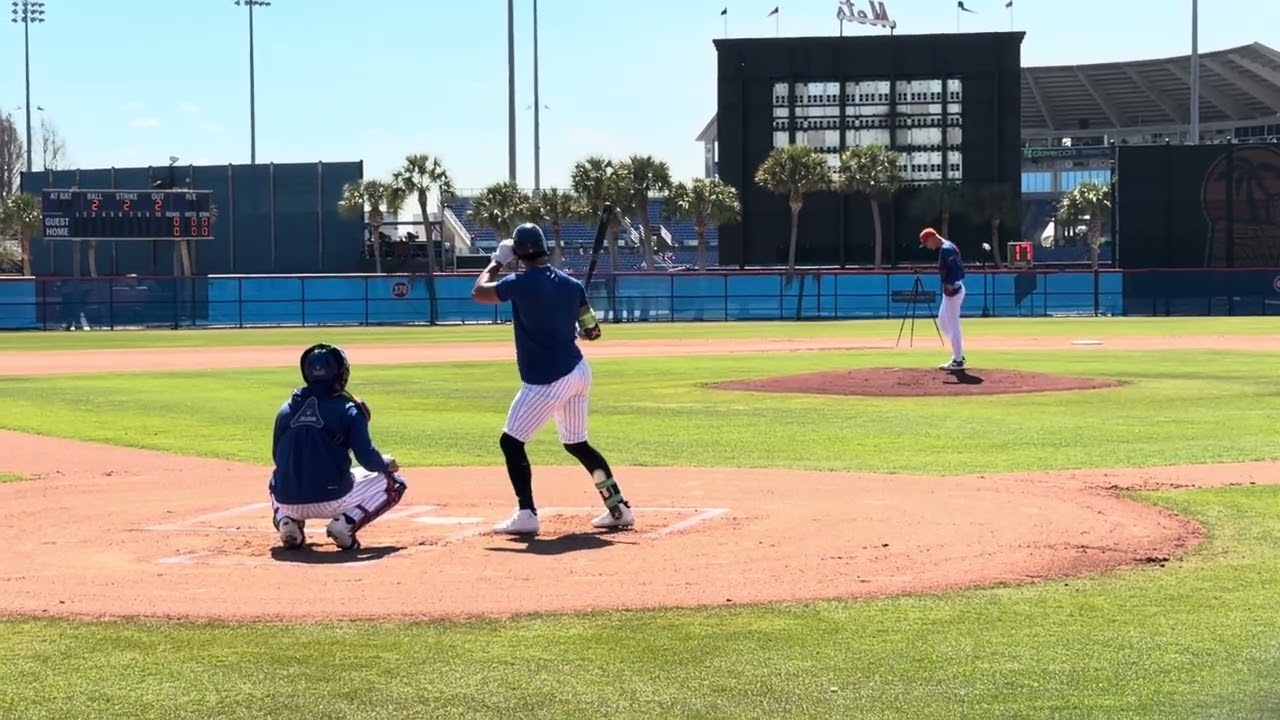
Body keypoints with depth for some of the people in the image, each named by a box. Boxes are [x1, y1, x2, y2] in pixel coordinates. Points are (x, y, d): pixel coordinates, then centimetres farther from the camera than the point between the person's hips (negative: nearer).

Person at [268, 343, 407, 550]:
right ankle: (346, 523, -4)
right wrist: (386, 463, 16)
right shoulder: (348, 408, -3)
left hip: (288, 503, 4)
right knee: (392, 482, 17)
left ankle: (286, 521, 9)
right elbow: (368, 459, -8)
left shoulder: (286, 409, 10)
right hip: (332, 501, -4)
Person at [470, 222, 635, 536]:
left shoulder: (521, 283, -14)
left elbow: (478, 292, -1)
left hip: (546, 381, -7)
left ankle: (526, 514, -5)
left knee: (511, 441, 2)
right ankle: (618, 508, 18)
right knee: (577, 443, 19)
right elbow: (591, 330, 5)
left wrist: (497, 261, 11)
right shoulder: (571, 283, 4)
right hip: (577, 371, 7)